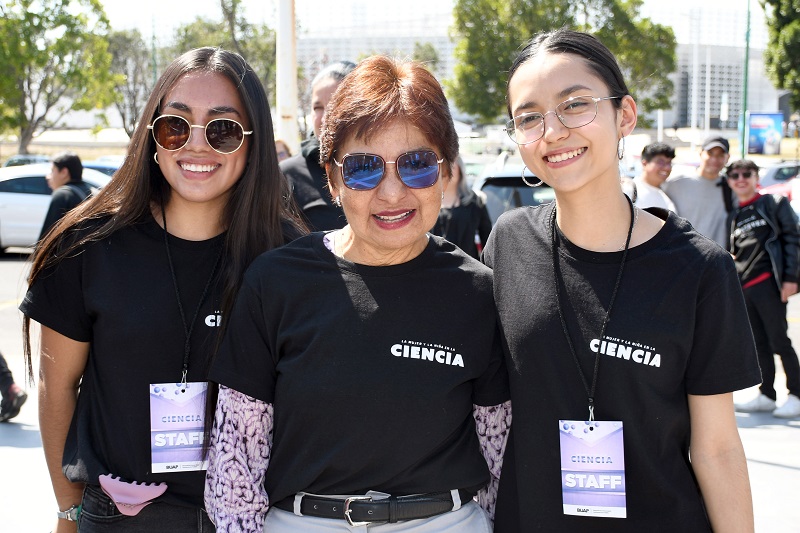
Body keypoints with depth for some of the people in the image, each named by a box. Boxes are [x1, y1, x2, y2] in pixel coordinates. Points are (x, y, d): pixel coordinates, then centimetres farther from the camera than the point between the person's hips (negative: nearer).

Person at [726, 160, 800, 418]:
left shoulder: (774, 204, 4)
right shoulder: (733, 217, 19)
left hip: (768, 283, -6)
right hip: (743, 288, 6)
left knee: (779, 341, -6)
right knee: (759, 344, 8)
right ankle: (766, 395, 13)